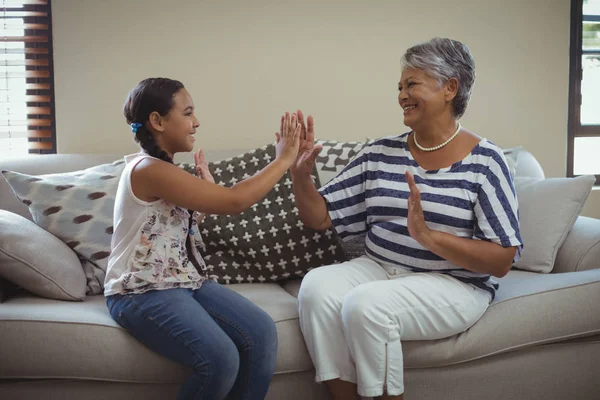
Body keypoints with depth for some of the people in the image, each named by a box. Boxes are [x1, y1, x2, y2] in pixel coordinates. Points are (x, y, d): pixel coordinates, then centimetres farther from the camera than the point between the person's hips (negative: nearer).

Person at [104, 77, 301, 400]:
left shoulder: (165, 170, 13)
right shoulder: (147, 169, -18)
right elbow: (235, 202, -21)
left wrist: (207, 185, 16)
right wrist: (283, 159, -12)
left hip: (186, 281, 9)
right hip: (143, 292, -9)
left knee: (262, 334, -12)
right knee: (221, 360, -28)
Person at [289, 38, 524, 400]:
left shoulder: (484, 161, -6)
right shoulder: (380, 154, 7)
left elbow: (503, 261, -10)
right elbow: (319, 217, 8)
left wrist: (428, 237, -23)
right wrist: (300, 173, -11)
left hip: (454, 284, -4)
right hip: (378, 269, 5)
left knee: (366, 303, -31)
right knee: (316, 286, -25)